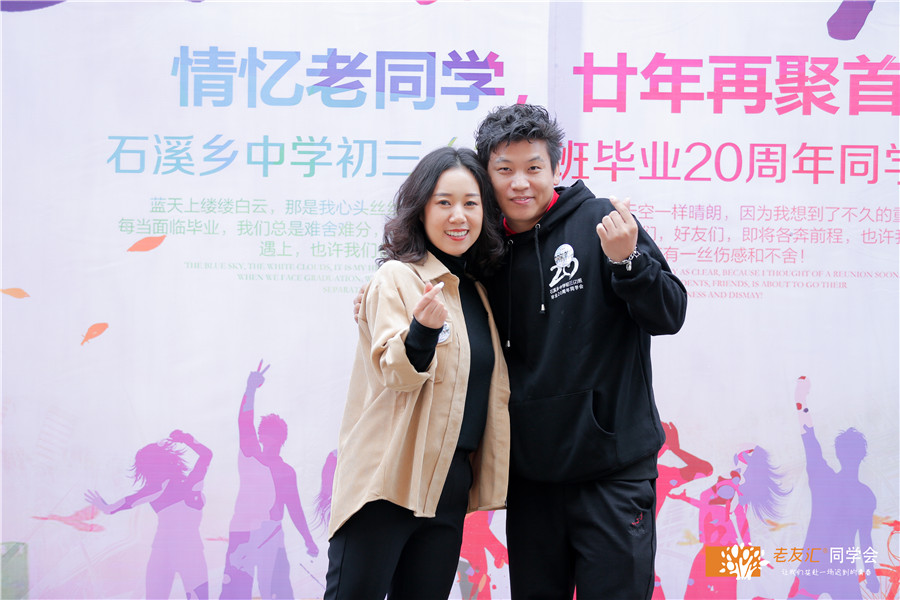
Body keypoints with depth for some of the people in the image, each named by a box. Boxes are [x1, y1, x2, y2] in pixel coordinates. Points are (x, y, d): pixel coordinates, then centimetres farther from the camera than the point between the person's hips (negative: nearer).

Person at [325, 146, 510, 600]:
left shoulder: (476, 290, 14)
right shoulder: (397, 277, -7)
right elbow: (395, 372, -20)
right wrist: (423, 330, -37)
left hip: (450, 486, 7)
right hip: (389, 480, -7)